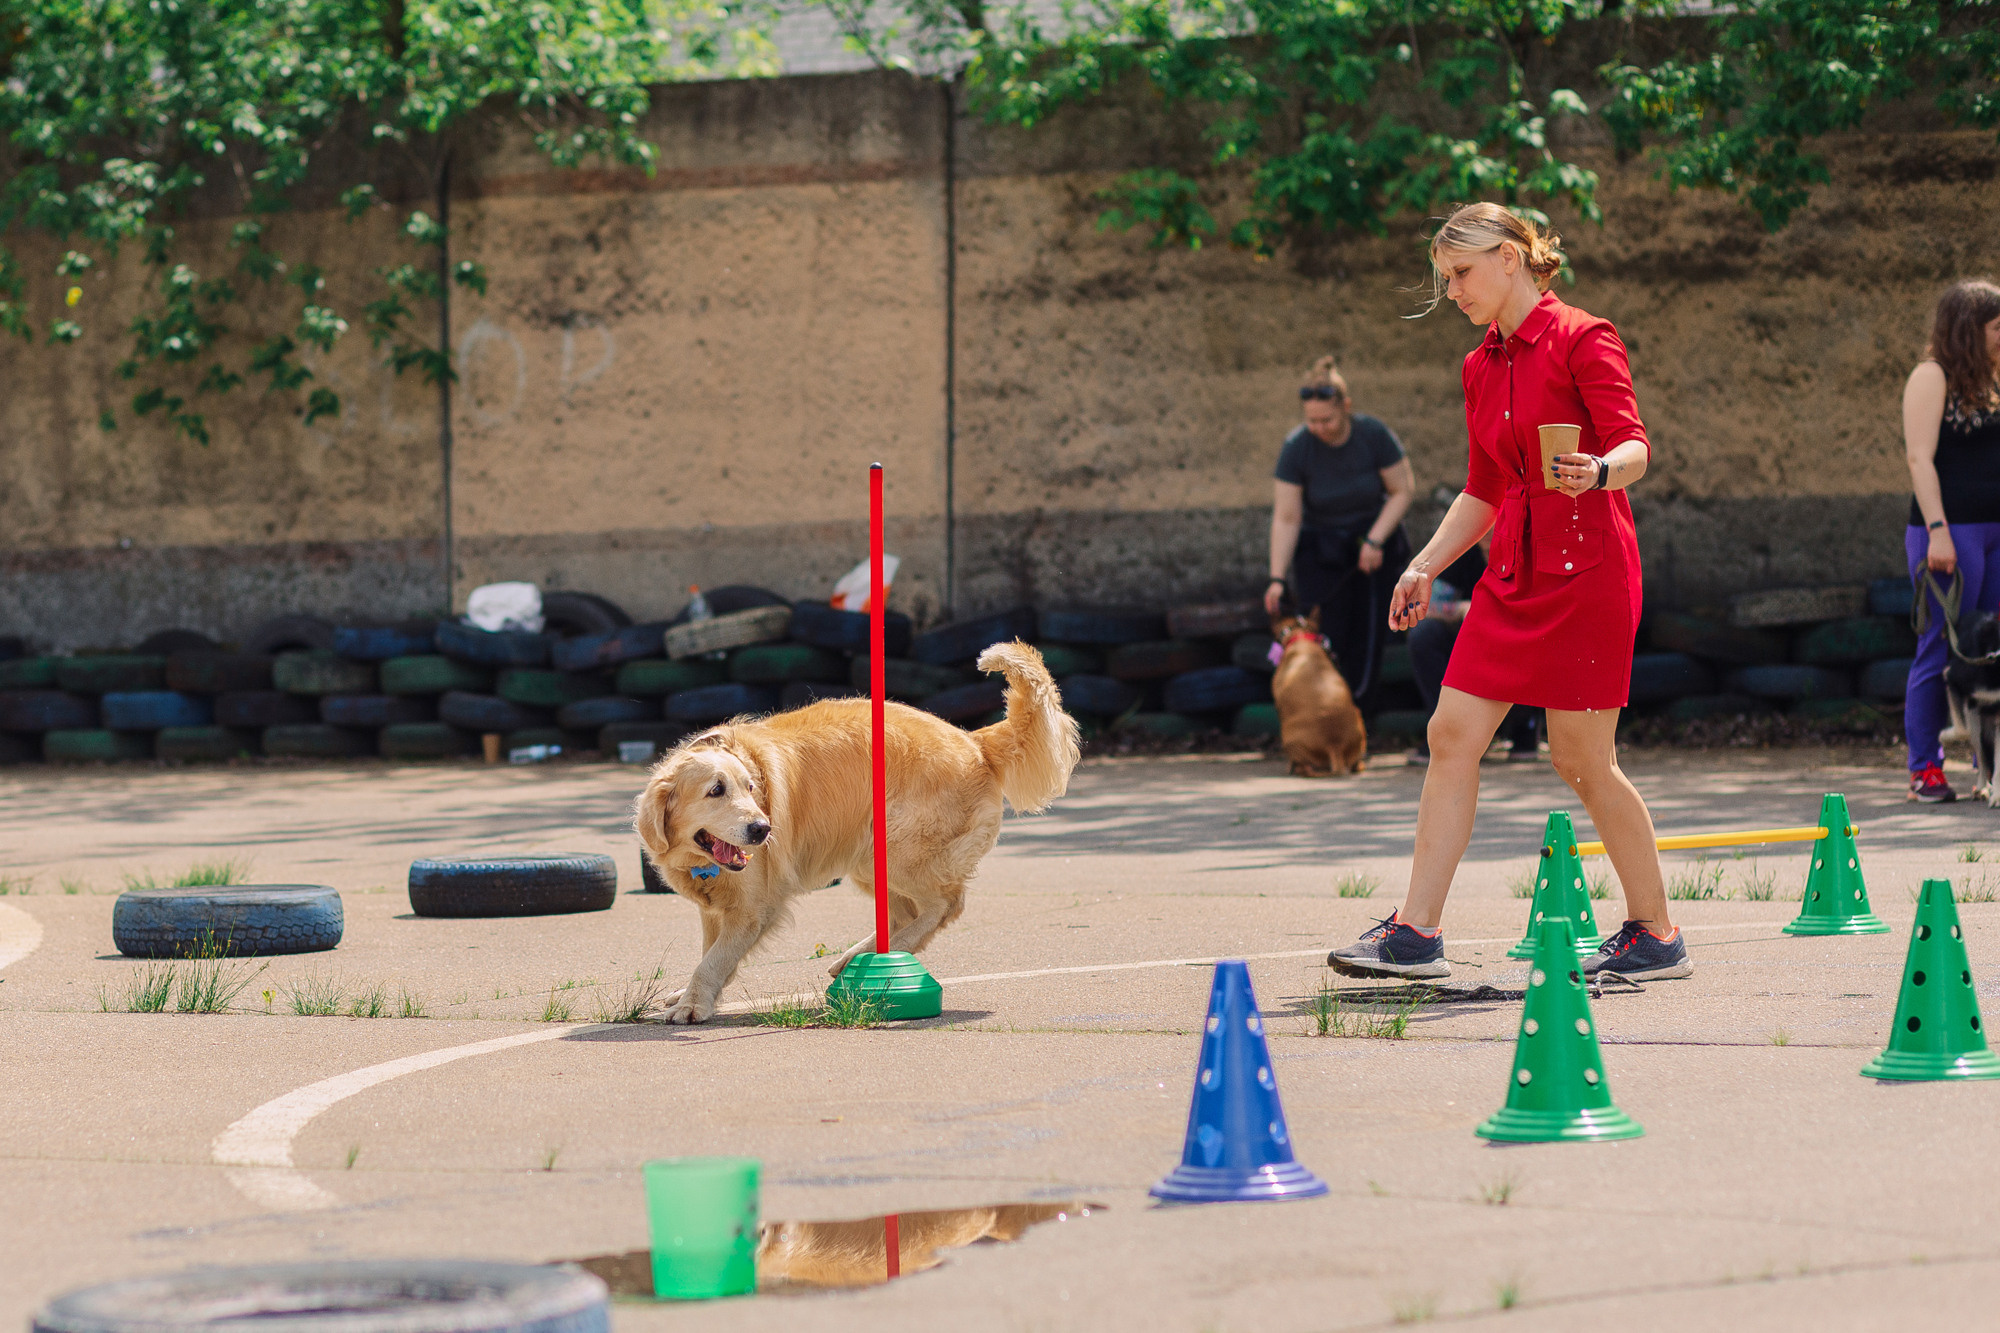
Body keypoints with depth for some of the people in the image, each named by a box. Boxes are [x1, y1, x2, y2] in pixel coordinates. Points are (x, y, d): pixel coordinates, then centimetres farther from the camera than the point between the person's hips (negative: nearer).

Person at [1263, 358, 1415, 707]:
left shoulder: (1373, 435, -15)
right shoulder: (1296, 448, -16)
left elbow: (1402, 491, -5)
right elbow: (1286, 519, -15)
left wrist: (1375, 540, -14)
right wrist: (1277, 579, -21)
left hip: (1373, 544, 1)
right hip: (1320, 553, -1)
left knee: (1367, 638, -2)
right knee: (1322, 641, -12)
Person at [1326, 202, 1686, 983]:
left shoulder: (1582, 340, -6)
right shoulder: (1482, 368, 15)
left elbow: (1634, 444, -16)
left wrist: (1600, 470, -37)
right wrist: (1426, 566, 18)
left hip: (1585, 569, -7)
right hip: (1514, 572, 7)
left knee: (1582, 760, -3)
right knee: (1452, 734, -3)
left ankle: (1656, 936, 11)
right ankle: (1416, 933, -2)